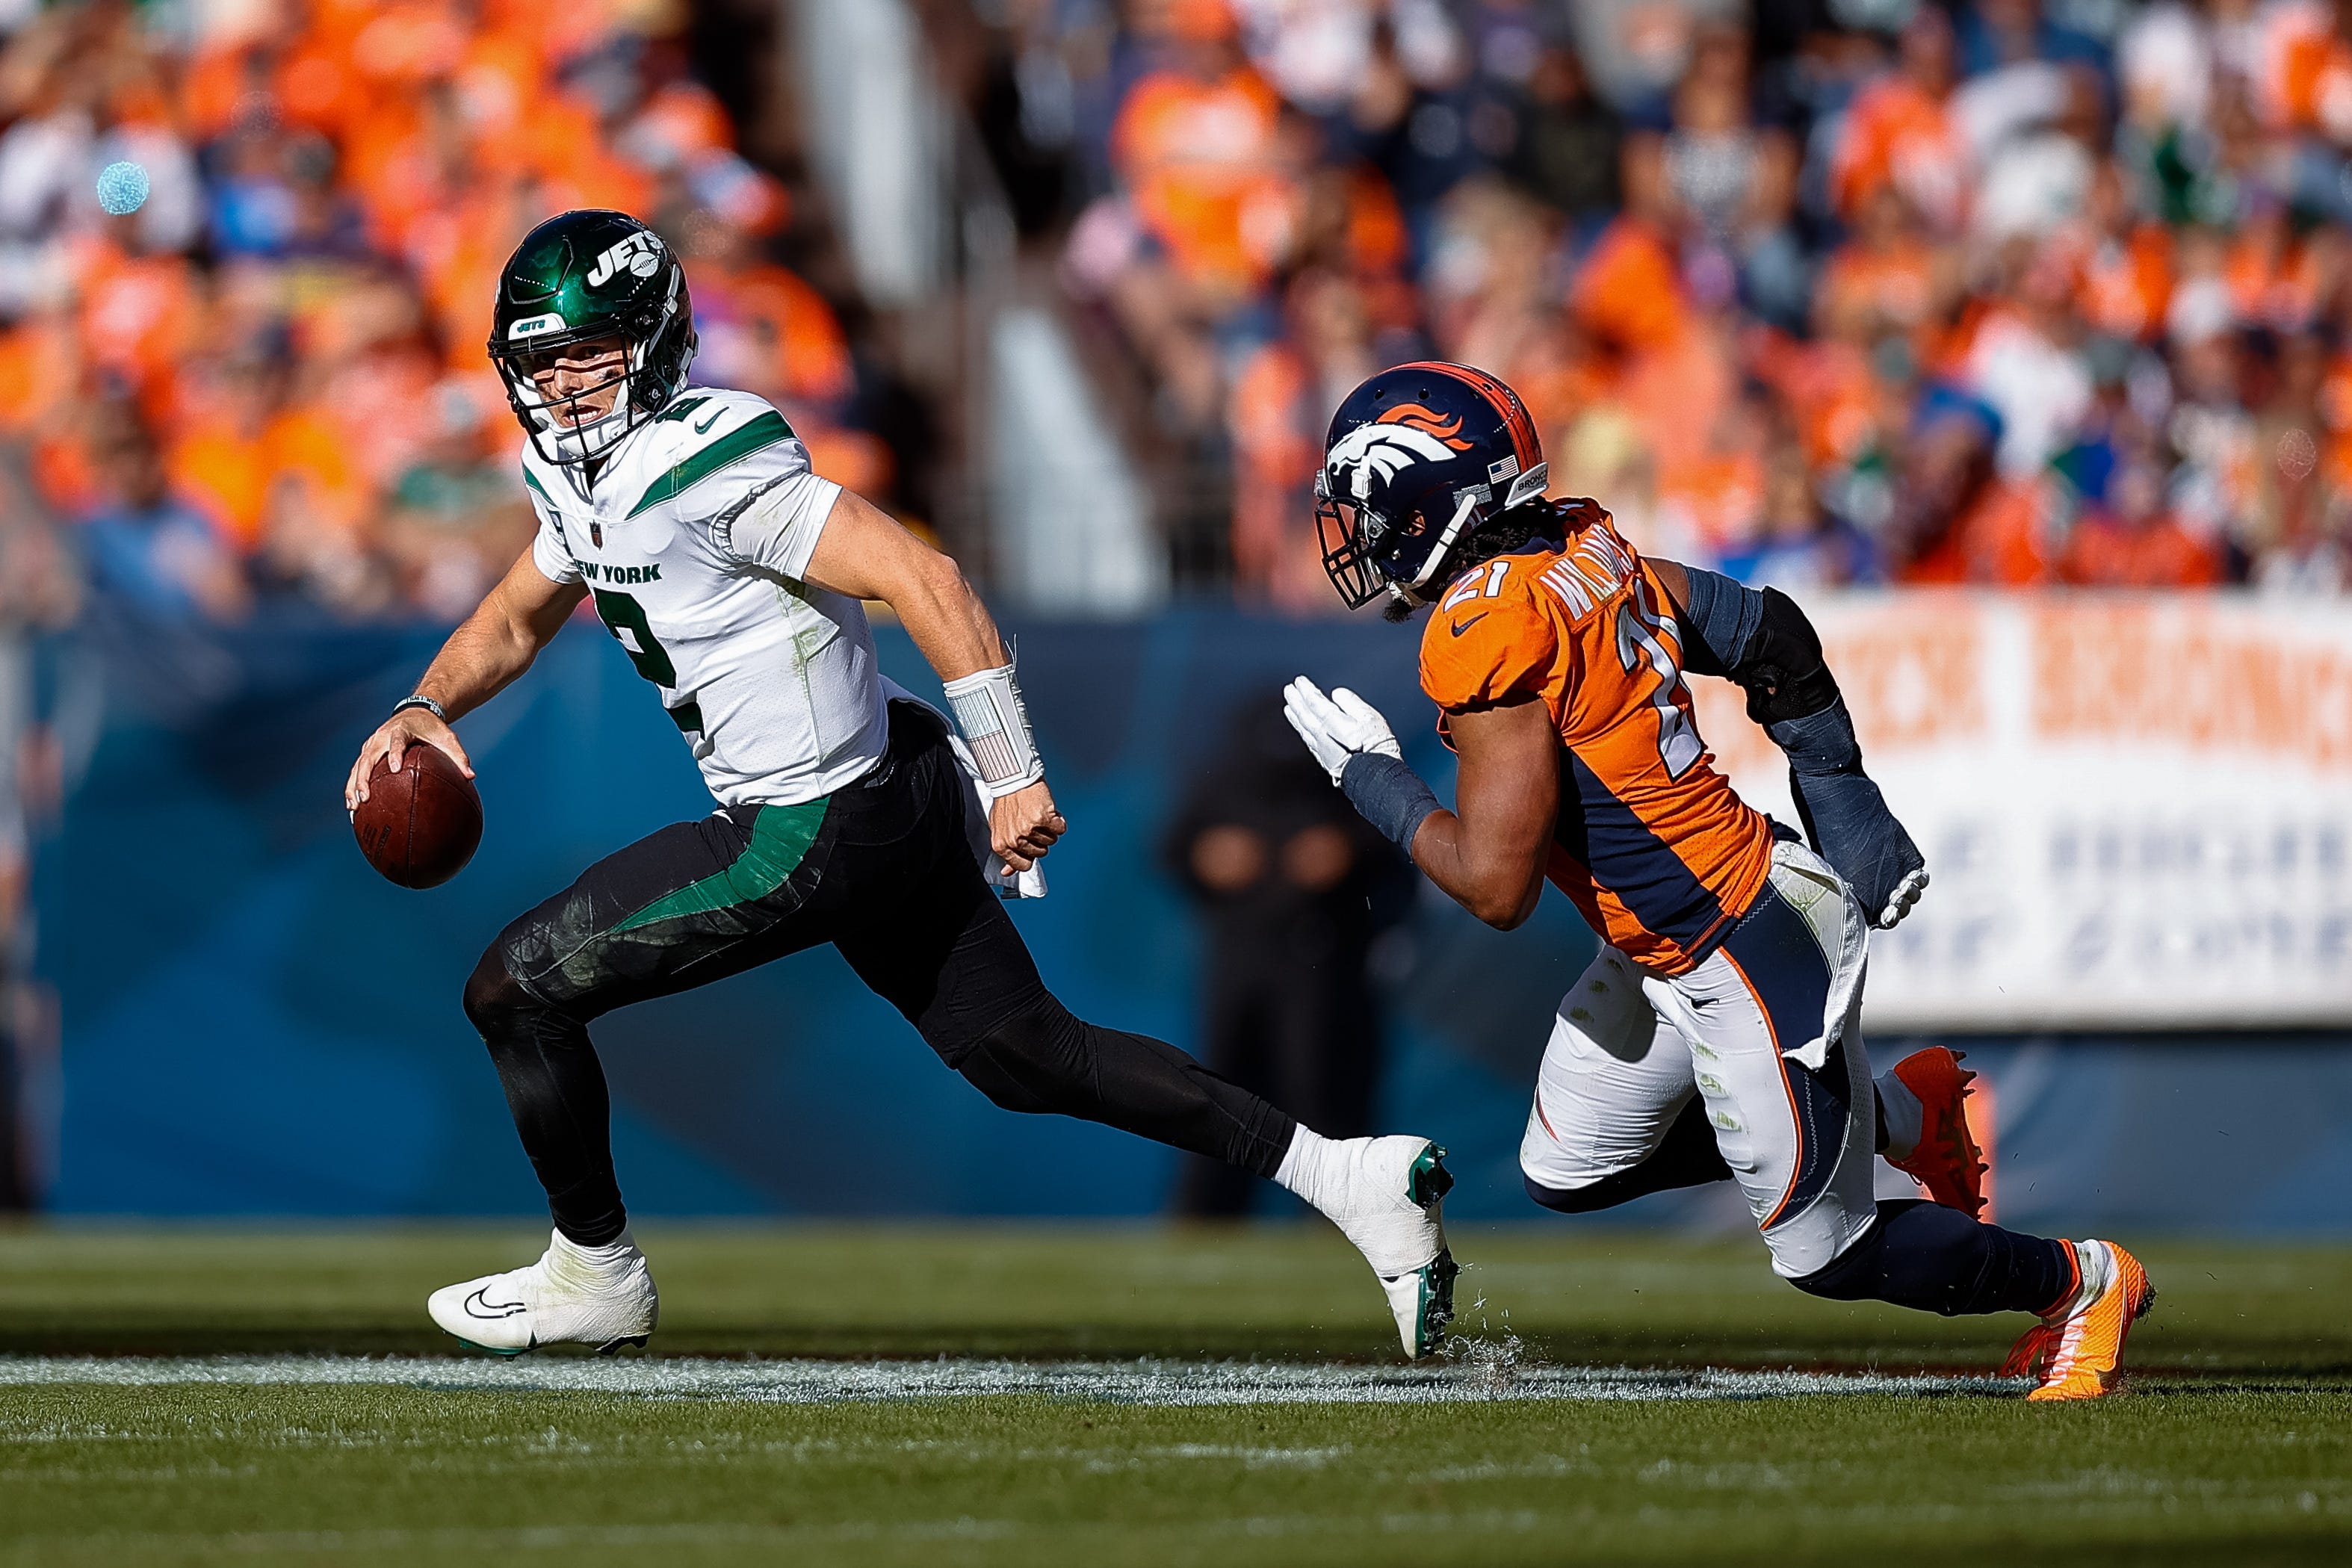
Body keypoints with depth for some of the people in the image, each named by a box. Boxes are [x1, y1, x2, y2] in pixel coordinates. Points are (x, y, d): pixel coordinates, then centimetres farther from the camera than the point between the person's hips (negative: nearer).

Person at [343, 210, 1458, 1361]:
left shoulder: (704, 473, -22)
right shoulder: (580, 472, 8)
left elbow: (921, 578, -26)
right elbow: (515, 620, 26)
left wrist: (1013, 774, -25)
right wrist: (426, 709, 6)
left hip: (811, 837, -10)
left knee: (515, 990, -1)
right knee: (1028, 1059, 16)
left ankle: (595, 1273, 17)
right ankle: (1343, 1177, 15)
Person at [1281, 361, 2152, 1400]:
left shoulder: (1488, 629, -25)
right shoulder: (1583, 555, 1)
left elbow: (1497, 885, -27)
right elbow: (1769, 633, 11)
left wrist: (1372, 779, -11)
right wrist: (1847, 810, 17)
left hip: (1746, 960, -9)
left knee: (1828, 1256, 6)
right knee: (1565, 1173, 19)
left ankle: (2080, 1283, 25)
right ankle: (1895, 1114, 28)